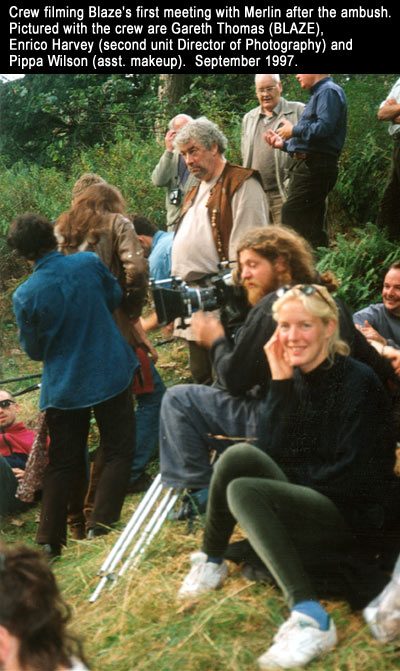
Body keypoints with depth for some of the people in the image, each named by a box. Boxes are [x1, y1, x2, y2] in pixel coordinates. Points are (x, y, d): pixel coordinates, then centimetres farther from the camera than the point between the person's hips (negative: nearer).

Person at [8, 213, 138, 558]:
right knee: (117, 452, 11)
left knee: (62, 464, 12)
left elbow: (34, 350, 0)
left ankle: (49, 541, 13)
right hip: (111, 374, -1)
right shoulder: (89, 263, -11)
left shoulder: (25, 295, -12)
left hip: (63, 386, 1)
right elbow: (116, 297, 8)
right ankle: (101, 525, 0)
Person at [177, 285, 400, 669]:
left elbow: (353, 475, -18)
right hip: (305, 503, 6)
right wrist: (279, 383, -11)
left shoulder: (357, 382, -13)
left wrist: (290, 479, -8)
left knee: (244, 491, -27)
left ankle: (311, 618, -32)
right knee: (240, 456, -17)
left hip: (354, 517, -6)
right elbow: (269, 450, -4)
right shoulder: (295, 377, 6)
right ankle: (211, 562, -1)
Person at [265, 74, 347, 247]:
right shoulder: (318, 94, 25)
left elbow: (325, 127, -24)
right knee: (313, 231, 13)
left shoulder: (329, 92, -7)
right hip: (310, 166, 11)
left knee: (291, 221, -17)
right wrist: (283, 144, 19)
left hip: (314, 167, -11)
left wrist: (294, 130, -10)